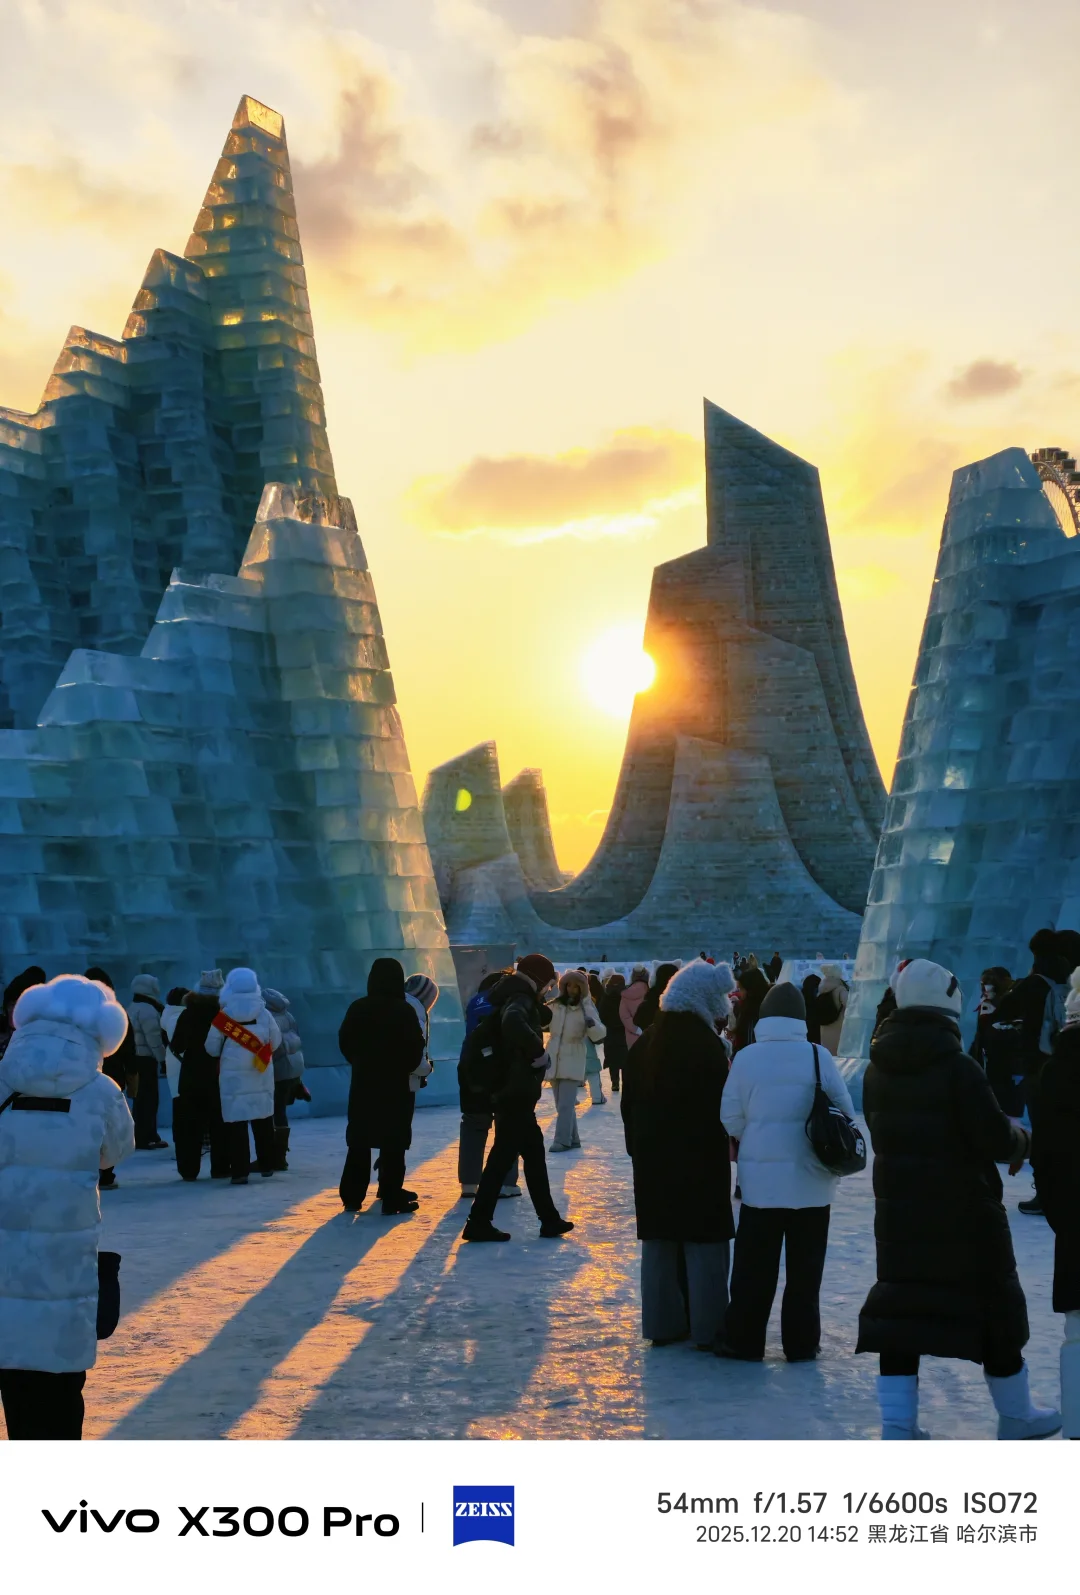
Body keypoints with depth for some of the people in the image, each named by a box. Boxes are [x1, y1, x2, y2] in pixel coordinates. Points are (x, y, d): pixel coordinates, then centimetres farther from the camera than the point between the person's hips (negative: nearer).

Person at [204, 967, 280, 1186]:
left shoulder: (223, 1016, -7)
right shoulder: (264, 1014, -1)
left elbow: (211, 1049, -1)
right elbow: (276, 1042, 8)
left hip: (233, 1077, -3)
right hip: (261, 1077, 3)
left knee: (236, 1123, -2)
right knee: (263, 1121, 15)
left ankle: (240, 1171, -7)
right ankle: (266, 1165, 23)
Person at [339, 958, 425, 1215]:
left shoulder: (358, 1008, -1)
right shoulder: (404, 1011, -12)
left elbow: (345, 1042, 4)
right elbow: (416, 1049, -12)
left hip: (363, 1082, 4)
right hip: (395, 1084, -4)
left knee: (358, 1141, 12)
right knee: (393, 1142, 1)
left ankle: (352, 1197, 14)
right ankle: (392, 1199, 1)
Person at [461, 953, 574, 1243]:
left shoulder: (518, 999, 15)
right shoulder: (520, 1000, -16)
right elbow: (513, 1024, -38)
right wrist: (538, 1051, -28)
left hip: (514, 1091, 10)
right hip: (516, 1093, -10)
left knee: (534, 1152, 15)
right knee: (503, 1155, -6)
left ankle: (549, 1219, 23)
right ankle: (478, 1222, -2)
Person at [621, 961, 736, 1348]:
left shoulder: (644, 1044, 8)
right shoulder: (706, 1044, -14)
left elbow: (629, 1103, 12)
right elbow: (720, 1105, -15)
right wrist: (724, 1145, -4)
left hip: (652, 1157, 7)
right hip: (699, 1158, -7)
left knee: (659, 1240, 11)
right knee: (703, 1243, 1)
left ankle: (662, 1323, 17)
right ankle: (707, 1327, 4)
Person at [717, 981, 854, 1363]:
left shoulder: (746, 1057, -6)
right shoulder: (818, 1056, -7)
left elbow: (730, 1118, -4)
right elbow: (844, 1110, -3)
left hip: (761, 1177, 0)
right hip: (811, 1179, 0)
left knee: (754, 1265, 9)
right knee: (804, 1267, 10)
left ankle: (744, 1341, 14)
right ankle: (800, 1343, 15)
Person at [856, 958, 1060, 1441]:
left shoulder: (877, 1069, 2)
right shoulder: (957, 1067, -18)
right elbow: (996, 1139, -18)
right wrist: (1019, 1137, 6)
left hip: (898, 1210, 5)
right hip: (964, 1211, -5)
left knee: (898, 1306, 7)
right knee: (993, 1305, 11)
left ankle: (897, 1420, 3)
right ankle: (1015, 1414, 24)